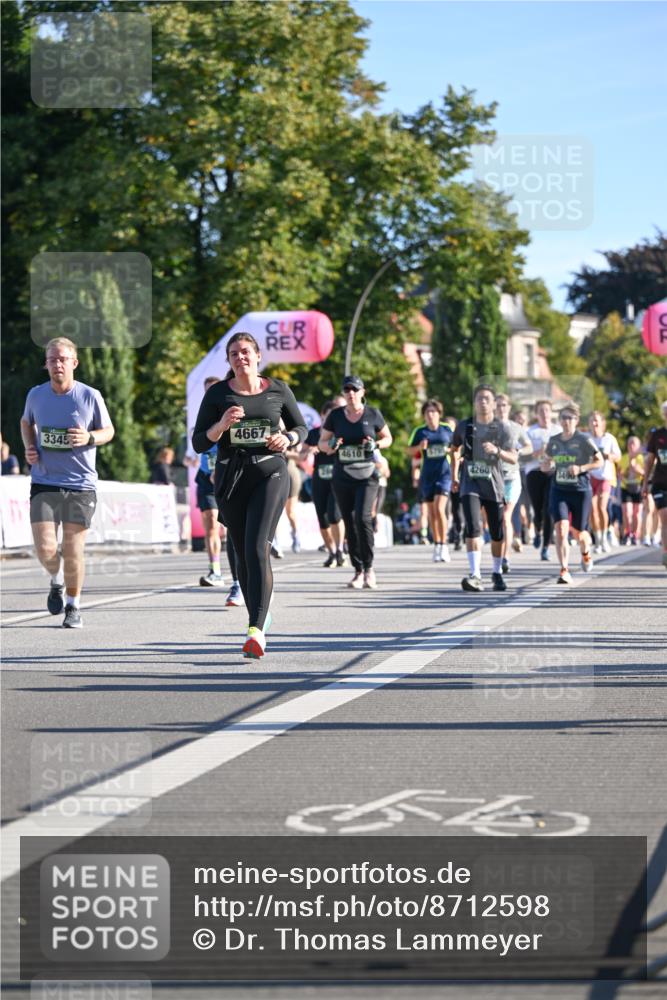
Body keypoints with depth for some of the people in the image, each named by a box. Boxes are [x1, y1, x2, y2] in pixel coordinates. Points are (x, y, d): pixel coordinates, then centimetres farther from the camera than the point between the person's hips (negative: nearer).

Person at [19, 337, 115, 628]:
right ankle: (56, 580, 25)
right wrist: (29, 448, 3)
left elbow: (108, 430, 7)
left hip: (80, 485, -1)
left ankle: (73, 606, 22)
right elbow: (26, 422, 22)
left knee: (73, 550, 1)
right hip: (43, 483, 1)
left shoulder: (90, 396, -5)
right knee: (45, 549, -10)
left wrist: (90, 437, -15)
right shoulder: (36, 395, 2)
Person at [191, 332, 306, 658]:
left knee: (257, 548, -18)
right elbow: (198, 443, 2)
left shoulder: (278, 390, 4)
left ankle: (256, 631, -26)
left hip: (270, 474, -2)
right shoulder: (218, 394, 3)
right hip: (231, 478, 2)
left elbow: (301, 428, 17)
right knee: (242, 554, 10)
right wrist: (222, 425, -16)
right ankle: (259, 616, 33)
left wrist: (287, 438, -5)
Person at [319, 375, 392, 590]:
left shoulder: (373, 414, 2)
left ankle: (369, 567, -4)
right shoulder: (335, 415, 6)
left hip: (367, 475, -3)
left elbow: (388, 438, 13)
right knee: (349, 522, 3)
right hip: (342, 476, 3)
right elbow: (322, 443, 12)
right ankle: (358, 571, 11)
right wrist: (331, 445, -11)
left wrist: (375, 444, -9)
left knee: (363, 517, -18)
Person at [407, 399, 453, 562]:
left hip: (443, 473, -2)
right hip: (426, 474, 2)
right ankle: (436, 545, 20)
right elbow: (410, 450, 8)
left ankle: (443, 545, -11)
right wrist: (419, 447, -11)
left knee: (439, 508, -16)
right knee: (431, 512, 7)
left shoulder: (446, 430, 4)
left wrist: (450, 451, -6)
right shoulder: (419, 431, 4)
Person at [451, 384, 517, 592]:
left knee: (497, 533, 8)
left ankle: (497, 573, 30)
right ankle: (475, 575, -25)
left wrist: (497, 451, -29)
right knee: (473, 527, -19)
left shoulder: (501, 427, -3)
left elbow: (513, 457, -11)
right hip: (470, 484, -1)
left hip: (493, 485, 1)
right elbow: (455, 450, 20)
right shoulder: (464, 426, 2)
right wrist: (454, 477, 18)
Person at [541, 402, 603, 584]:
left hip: (581, 490, -2)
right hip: (559, 490, 2)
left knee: (578, 532, 10)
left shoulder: (584, 440, -6)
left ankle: (586, 553, 46)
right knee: (561, 529, -17)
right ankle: (564, 571, -17)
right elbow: (546, 465, 18)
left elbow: (600, 461, -3)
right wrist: (545, 466, -6)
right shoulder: (553, 441, 6)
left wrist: (581, 468, -18)